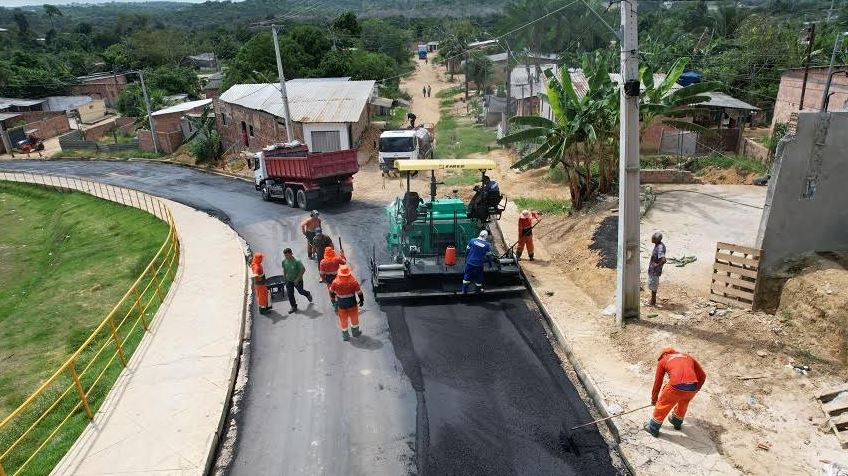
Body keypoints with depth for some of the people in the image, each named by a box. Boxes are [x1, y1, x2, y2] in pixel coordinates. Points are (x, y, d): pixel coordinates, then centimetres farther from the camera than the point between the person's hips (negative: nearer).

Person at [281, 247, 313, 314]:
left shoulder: (297, 261, -27)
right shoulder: (284, 261, -11)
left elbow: (303, 270, -22)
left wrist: (297, 279, -22)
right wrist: (284, 278, 10)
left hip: (298, 280, -4)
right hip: (289, 280, 4)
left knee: (300, 292, 16)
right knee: (290, 294, 5)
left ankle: (308, 294, 50)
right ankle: (294, 307, 23)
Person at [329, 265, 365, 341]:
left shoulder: (335, 282, -15)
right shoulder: (354, 281, -18)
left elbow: (331, 292, 0)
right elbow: (359, 292, -10)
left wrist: (333, 300, 19)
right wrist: (362, 300, 7)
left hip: (341, 305, 0)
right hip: (352, 304, 0)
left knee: (343, 320, 18)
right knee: (354, 318, 23)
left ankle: (345, 336, 30)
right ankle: (355, 332, 40)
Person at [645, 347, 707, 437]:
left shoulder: (662, 361, 21)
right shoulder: (688, 357, 29)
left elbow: (658, 382, 24)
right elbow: (702, 375, 26)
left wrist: (654, 399, 36)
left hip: (676, 386, -4)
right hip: (692, 387, 4)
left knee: (662, 405, 20)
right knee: (683, 403, 35)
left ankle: (653, 428, 31)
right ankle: (677, 422, 55)